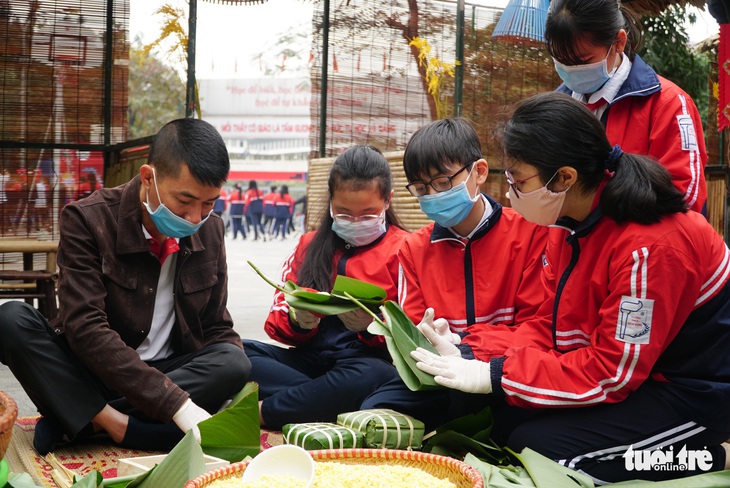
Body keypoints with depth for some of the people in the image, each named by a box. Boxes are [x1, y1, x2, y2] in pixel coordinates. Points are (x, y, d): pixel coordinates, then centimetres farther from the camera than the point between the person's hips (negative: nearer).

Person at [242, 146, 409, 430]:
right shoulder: (310, 245, 18)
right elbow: (277, 319, 11)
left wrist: (373, 327, -21)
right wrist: (297, 321, -13)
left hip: (366, 361, -4)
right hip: (310, 358, 4)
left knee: (372, 375, -39)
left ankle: (260, 412, -25)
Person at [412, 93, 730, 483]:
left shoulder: (650, 246, -29)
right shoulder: (571, 222, -1)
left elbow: (612, 372, -26)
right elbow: (550, 326, 5)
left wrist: (494, 375, -25)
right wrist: (470, 353, -11)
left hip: (697, 393, -9)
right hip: (631, 373, 9)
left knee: (537, 446, -18)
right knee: (502, 415, -3)